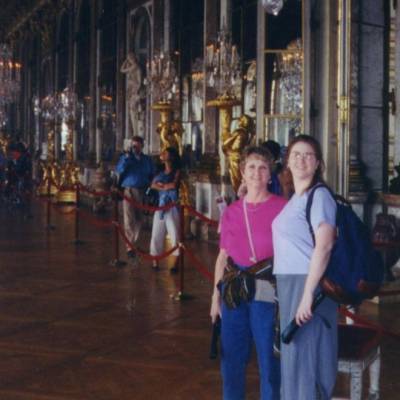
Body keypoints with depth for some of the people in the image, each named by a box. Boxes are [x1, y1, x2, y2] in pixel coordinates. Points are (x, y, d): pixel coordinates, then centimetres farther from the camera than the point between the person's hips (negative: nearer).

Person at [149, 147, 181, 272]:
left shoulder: (177, 172, 3)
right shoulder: (160, 173, 17)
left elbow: (174, 185, -14)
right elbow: (153, 185, 2)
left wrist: (161, 185, 1)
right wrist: (167, 186, -11)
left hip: (172, 206, -5)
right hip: (160, 206, 5)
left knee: (174, 234, -7)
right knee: (156, 234, 3)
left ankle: (175, 264, -3)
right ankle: (155, 262, 8)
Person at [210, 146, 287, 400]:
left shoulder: (282, 208, -3)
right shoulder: (231, 211, 9)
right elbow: (223, 256, 13)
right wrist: (216, 295, 11)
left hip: (266, 292, -4)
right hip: (233, 292, 4)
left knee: (268, 357, 3)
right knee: (231, 356, 12)